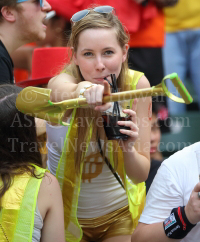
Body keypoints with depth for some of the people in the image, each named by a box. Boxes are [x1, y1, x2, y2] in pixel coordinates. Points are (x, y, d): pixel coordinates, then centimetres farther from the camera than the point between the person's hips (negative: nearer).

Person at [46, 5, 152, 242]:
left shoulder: (136, 84, -17)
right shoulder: (60, 83, -24)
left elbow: (141, 175, -16)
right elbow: (64, 92, -52)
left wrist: (129, 149, -37)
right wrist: (84, 90, -74)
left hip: (122, 213, 2)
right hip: (68, 214, -1)